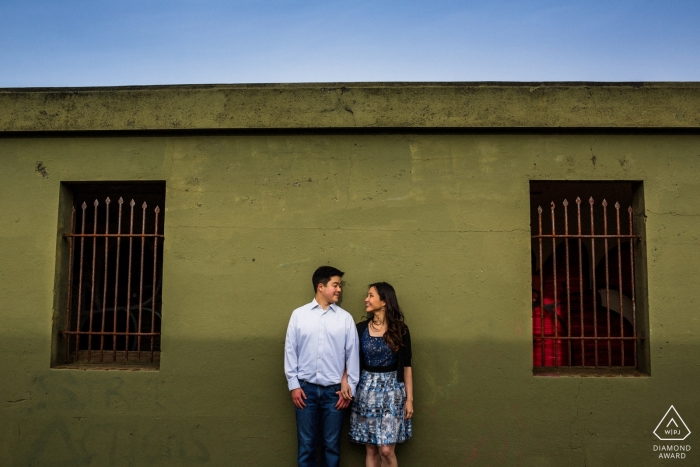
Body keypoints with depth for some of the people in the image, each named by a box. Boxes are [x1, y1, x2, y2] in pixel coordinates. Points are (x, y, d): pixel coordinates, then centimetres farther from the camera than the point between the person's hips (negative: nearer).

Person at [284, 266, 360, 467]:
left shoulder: (345, 318, -1)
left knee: (332, 444, 12)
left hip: (334, 390, 0)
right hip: (306, 389, 0)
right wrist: (293, 385, -2)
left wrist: (349, 388, 1)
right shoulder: (299, 314, -1)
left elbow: (353, 355, 1)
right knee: (306, 443, 11)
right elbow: (290, 351, 1)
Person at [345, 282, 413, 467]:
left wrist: (409, 398, -2)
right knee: (371, 449, 7)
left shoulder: (400, 329, -3)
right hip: (366, 390, 2)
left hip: (392, 390, -2)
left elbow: (406, 366, 0)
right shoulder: (360, 328, 1)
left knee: (386, 450, -4)